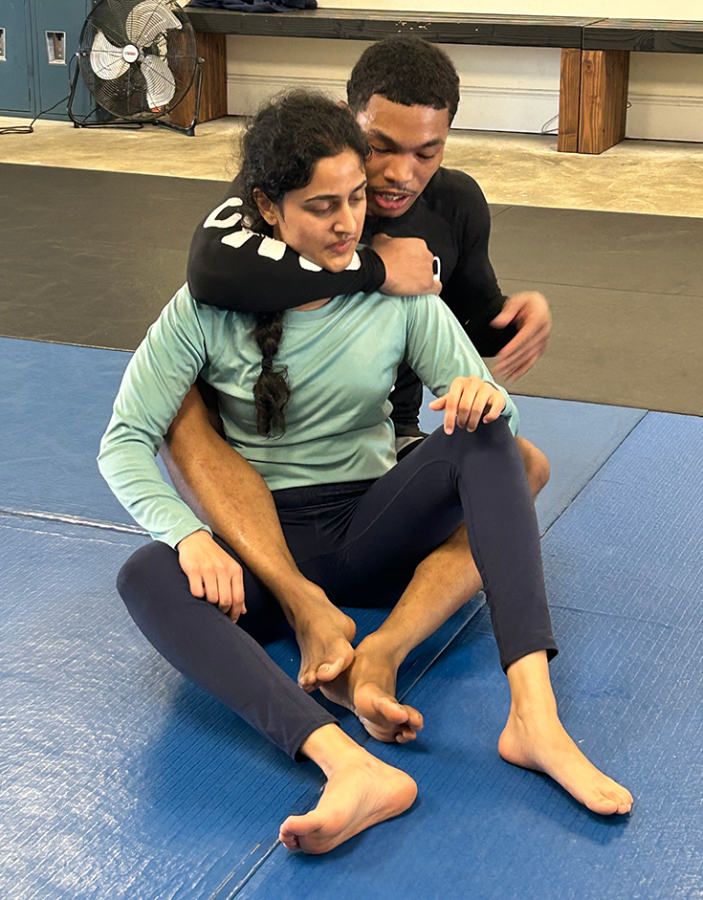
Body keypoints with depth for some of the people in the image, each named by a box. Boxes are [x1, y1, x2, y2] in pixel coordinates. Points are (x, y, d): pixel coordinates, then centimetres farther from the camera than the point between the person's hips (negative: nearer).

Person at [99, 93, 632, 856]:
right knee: (145, 579, -34)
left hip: (370, 528, 2)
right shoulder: (211, 306, -6)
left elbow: (494, 407, -1)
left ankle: (535, 718, -40)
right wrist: (190, 535, -27)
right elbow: (125, 441, -8)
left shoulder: (398, 291, -1)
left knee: (482, 437, -26)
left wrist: (483, 399, -27)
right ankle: (351, 769, -53)